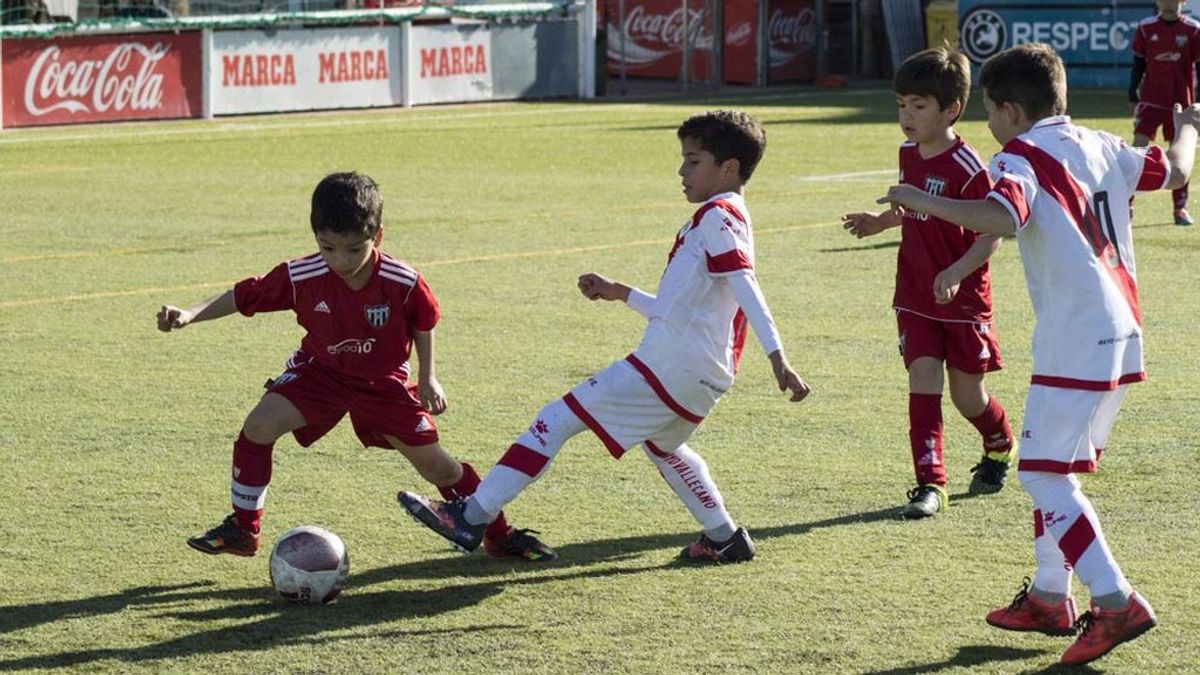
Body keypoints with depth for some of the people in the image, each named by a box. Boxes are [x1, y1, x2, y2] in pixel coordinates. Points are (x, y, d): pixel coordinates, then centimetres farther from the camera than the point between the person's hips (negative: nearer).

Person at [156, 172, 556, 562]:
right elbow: (243, 297, -16)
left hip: (382, 382, -1)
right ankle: (242, 530, -4)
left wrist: (427, 378, 2)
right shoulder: (301, 278, -25)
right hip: (320, 372, 1)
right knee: (259, 426, -20)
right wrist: (189, 316, -27)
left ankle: (498, 533, 22)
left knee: (434, 462, 0)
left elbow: (424, 322, -4)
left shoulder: (403, 283, -25)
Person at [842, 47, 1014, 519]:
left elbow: (991, 234, -20)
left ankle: (1000, 447, 39)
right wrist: (878, 222, 3)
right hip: (915, 299, 5)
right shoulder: (909, 154, 3)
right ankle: (930, 483, -6)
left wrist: (957, 272, -34)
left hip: (962, 300, -5)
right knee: (923, 385, -6)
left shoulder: (966, 168, -21)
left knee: (967, 396, 9)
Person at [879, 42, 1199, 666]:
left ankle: (1117, 602, -14)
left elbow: (1003, 217, -30)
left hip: (1075, 343, -9)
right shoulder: (1100, 147, 13)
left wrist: (924, 203, -26)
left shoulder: (1020, 158, -10)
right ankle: (1050, 598, 24)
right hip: (1122, 334, 9)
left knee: (1043, 474, -7)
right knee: (1051, 467, 19)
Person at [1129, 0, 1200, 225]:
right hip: (1150, 100, 0)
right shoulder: (1146, 28, 0)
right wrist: (1133, 99, 6)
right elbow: (1138, 65, 7)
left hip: (1181, 103, 0)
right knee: (1137, 150, -10)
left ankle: (1180, 208, 16)